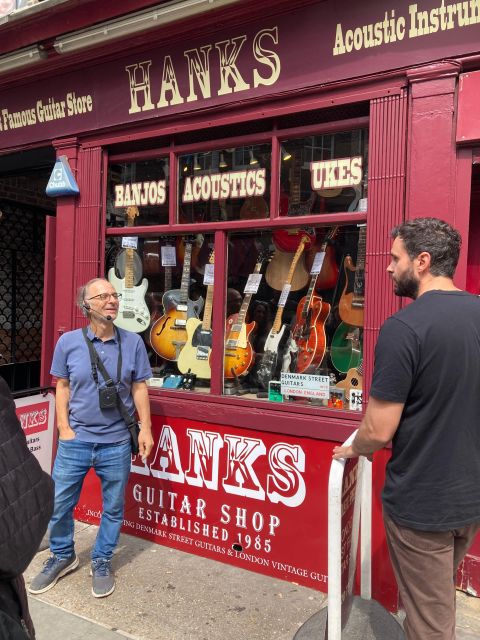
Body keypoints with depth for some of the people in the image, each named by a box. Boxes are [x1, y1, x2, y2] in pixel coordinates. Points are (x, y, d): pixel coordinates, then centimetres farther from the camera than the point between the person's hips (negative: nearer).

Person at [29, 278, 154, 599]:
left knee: (113, 508, 12)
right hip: (75, 440, 1)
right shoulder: (69, 341, -2)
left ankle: (102, 562, 35)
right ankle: (62, 556, 38)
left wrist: (146, 428, -3)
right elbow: (63, 387, 4)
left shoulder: (132, 342, -3)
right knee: (58, 504, 10)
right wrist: (64, 429, -2)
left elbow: (139, 387, 2)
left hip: (117, 443, 0)